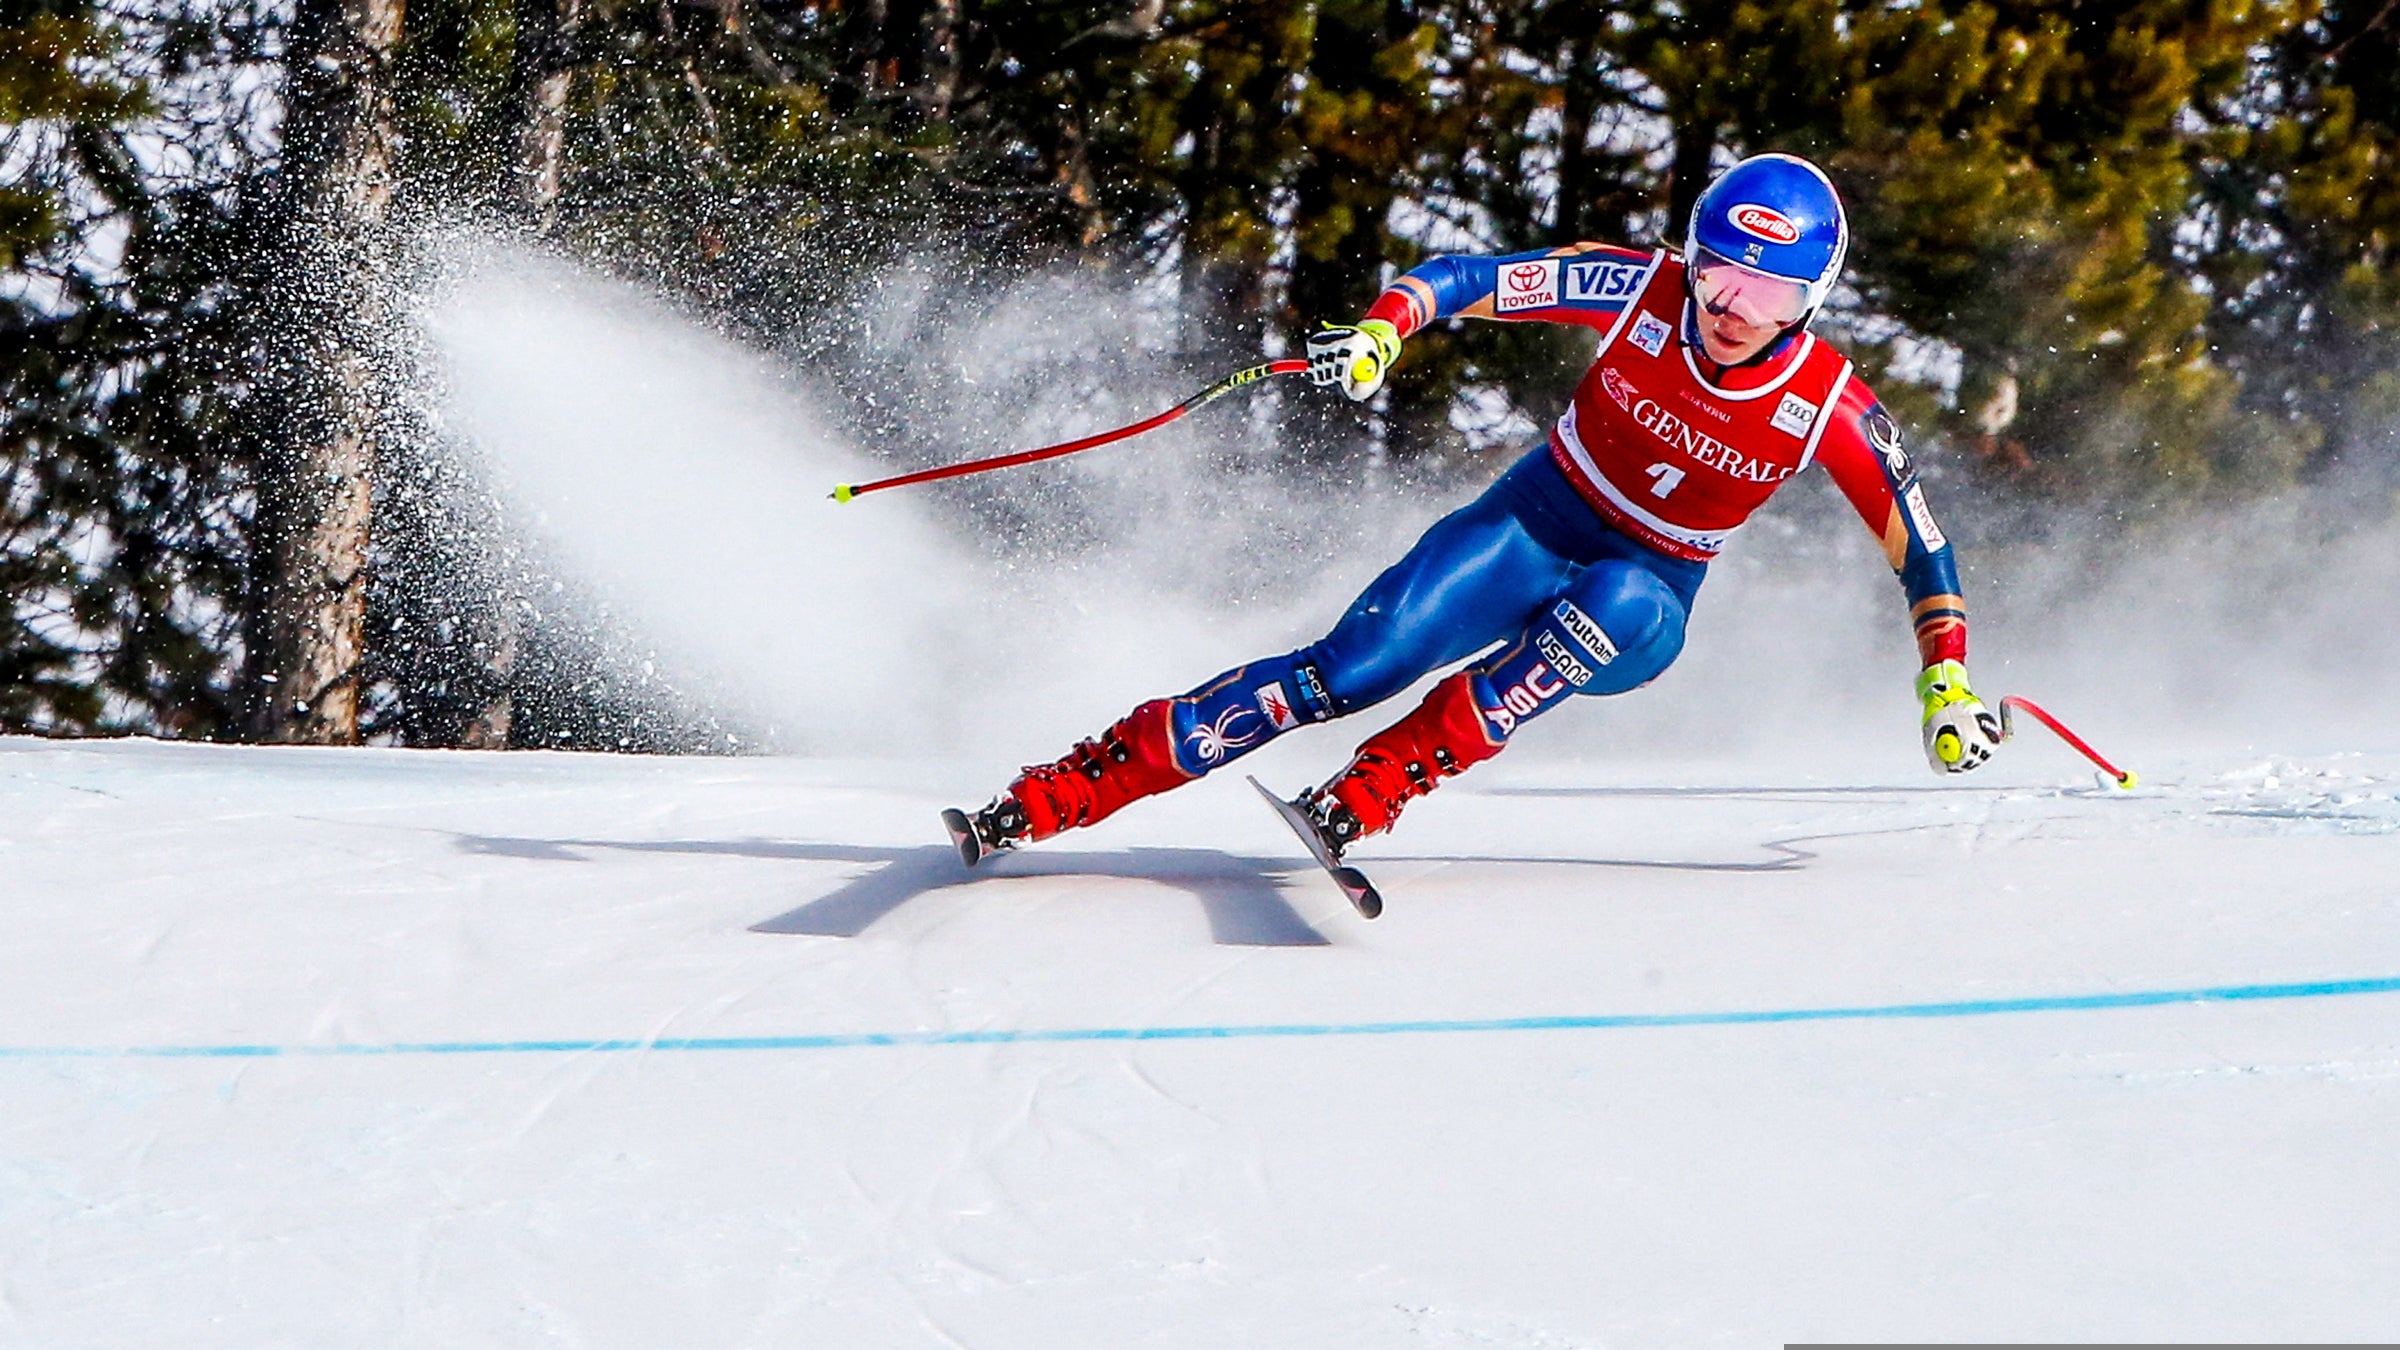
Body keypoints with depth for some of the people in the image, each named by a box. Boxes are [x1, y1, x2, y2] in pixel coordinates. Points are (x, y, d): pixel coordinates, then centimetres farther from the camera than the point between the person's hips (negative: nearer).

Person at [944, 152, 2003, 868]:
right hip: (1535, 519, 0)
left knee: (1613, 608, -38)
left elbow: (1921, 547, -6)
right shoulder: (1643, 291, -16)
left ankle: (1368, 794, -35)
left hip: (1643, 602, 0)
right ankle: (1044, 801, -20)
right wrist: (1380, 329, -34)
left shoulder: (1830, 409, -17)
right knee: (1346, 671, -21)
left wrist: (1947, 682, -13)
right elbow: (1470, 278, -15)